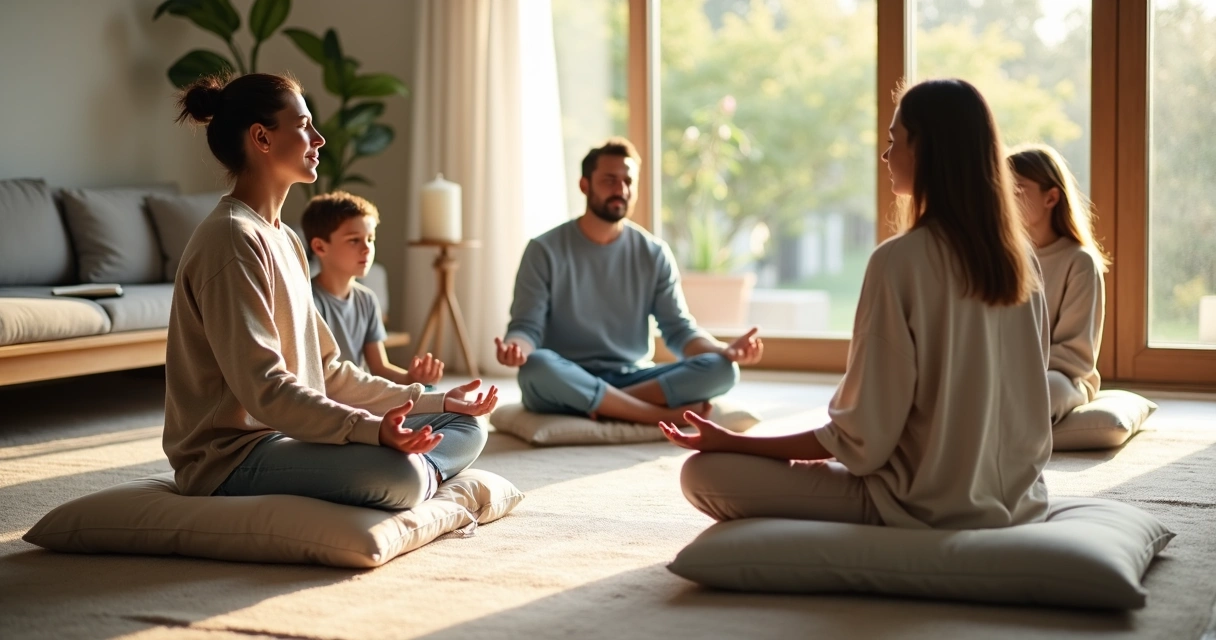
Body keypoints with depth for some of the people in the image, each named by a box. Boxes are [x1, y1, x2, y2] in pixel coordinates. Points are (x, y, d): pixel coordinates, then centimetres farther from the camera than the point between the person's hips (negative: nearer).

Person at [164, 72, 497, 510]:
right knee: (397, 475, -35)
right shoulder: (231, 238, -15)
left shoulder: (284, 240, 16)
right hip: (231, 455, -10)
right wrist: (370, 429, -36)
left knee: (467, 428, 9)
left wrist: (434, 402, 9)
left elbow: (326, 371, 15)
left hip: (290, 434, 10)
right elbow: (263, 389, -24)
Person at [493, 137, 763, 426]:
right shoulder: (545, 251, -2)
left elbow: (679, 329, 2)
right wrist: (515, 348, -33)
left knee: (721, 369, -20)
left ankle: (609, 408, -26)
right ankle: (667, 415, -29)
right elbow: (527, 327, -8)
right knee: (537, 366, -39)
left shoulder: (655, 254, 6)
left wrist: (724, 350, -18)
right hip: (565, 387, -2)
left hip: (633, 379, 3)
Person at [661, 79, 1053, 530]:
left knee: (703, 474, -4)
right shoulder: (1020, 256, 1)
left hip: (925, 506, -8)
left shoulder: (900, 260, -19)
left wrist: (730, 442, -11)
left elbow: (863, 439, -19)